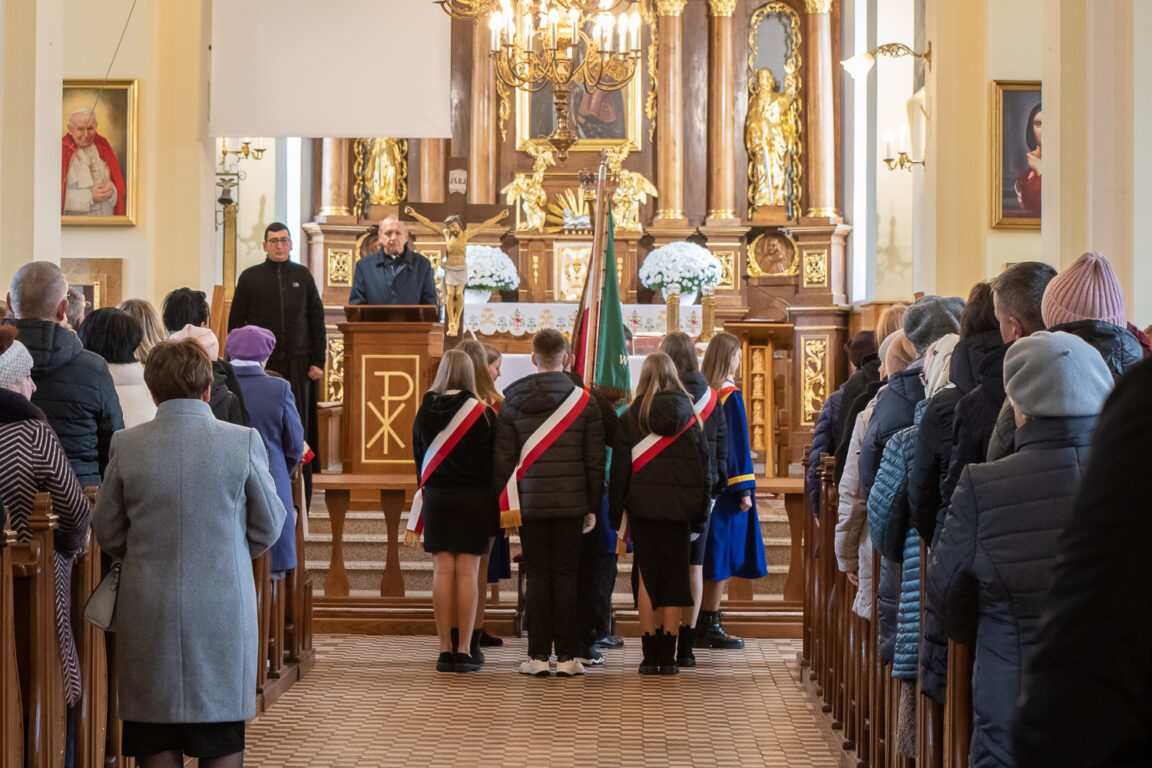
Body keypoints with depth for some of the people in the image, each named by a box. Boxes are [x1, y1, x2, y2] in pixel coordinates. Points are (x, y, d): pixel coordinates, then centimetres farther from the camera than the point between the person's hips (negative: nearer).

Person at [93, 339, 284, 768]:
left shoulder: (127, 445, -5)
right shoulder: (243, 442, -8)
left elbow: (107, 533, 4)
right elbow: (268, 527, 1)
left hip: (149, 610, 1)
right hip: (224, 611, -1)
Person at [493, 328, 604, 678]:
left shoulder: (511, 402, 0)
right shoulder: (584, 401, -1)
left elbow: (502, 459, 1)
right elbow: (595, 461, 1)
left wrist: (503, 504, 8)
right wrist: (592, 506, 8)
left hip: (528, 503, 0)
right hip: (571, 503, 0)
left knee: (537, 577, 4)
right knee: (566, 576, 4)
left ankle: (538, 655, 4)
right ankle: (566, 656, 4)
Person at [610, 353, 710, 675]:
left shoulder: (631, 417, -3)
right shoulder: (690, 416, 1)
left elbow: (620, 468, -2)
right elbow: (706, 466, 4)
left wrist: (617, 515, 5)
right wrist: (700, 514, 10)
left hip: (643, 506, -1)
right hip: (679, 508, 1)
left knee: (648, 578, 5)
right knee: (674, 579, 5)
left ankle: (650, 656, 2)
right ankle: (668, 657, 4)